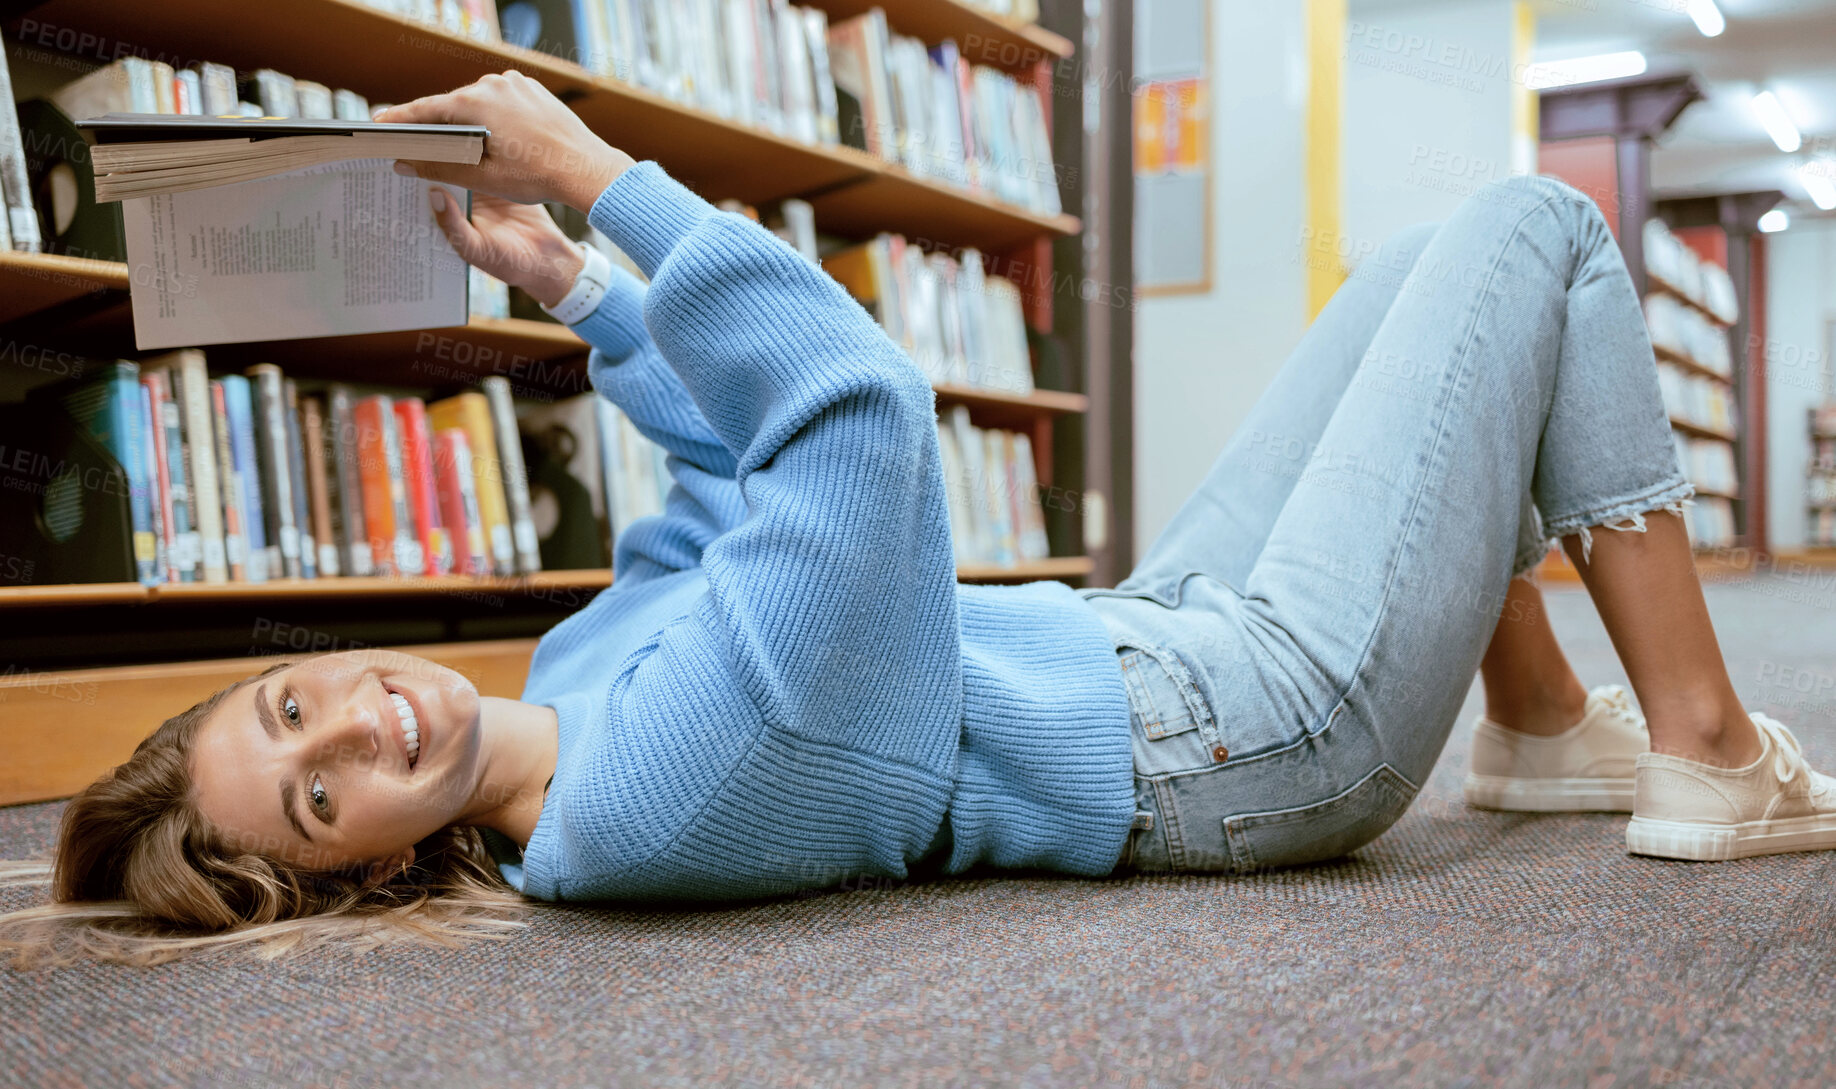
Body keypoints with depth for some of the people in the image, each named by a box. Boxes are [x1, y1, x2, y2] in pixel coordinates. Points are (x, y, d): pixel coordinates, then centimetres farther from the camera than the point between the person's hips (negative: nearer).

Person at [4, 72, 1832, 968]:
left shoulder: (575, 668, -1)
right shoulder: (649, 793, -31)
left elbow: (743, 459, 13)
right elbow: (860, 411, -36)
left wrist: (573, 284, 8)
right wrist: (594, 173, -28)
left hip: (1151, 639, 9)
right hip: (1272, 718, -9)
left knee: (1423, 267, 20)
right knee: (1543, 227, -1)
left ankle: (1543, 725, 24)